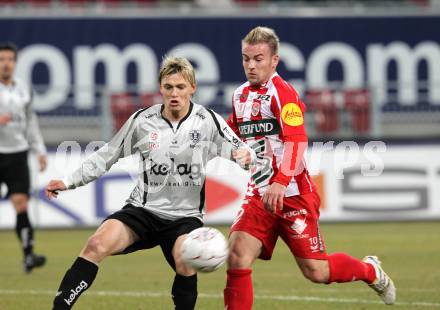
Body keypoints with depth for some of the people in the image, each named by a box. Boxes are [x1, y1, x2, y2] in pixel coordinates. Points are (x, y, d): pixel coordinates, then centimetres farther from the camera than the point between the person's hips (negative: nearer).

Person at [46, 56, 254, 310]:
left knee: (184, 261, -31)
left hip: (185, 215, -1)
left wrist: (245, 155, -28)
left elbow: (241, 152, -3)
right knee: (97, 245, -23)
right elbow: (106, 156, 10)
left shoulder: (208, 122, -3)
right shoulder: (142, 121, 1)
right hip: (143, 209, 1)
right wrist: (68, 182, 5)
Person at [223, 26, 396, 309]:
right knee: (237, 257, -14)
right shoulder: (241, 95, 11)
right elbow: (235, 136, 30)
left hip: (292, 194, -6)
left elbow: (297, 141, -25)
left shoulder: (282, 93, -13)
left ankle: (370, 271, 27)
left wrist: (280, 182, -38)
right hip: (259, 195, 6)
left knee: (316, 271, -2)